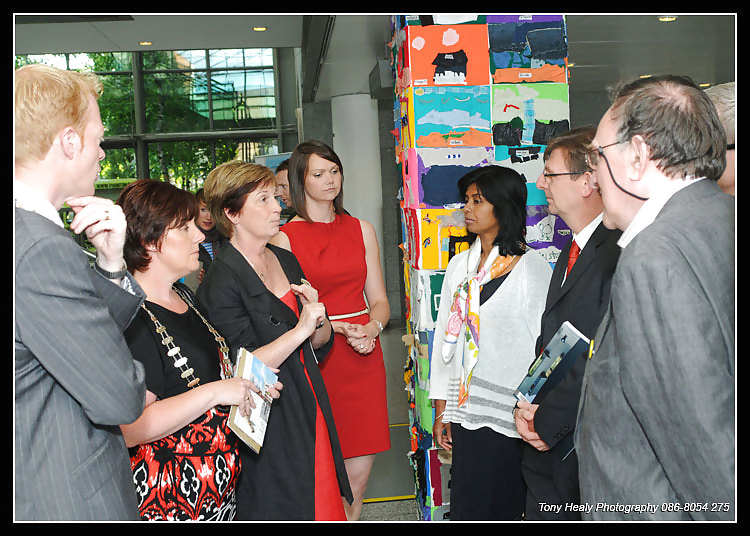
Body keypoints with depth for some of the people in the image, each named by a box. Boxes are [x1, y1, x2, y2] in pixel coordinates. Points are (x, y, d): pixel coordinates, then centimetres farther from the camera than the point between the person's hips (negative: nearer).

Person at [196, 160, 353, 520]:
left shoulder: (287, 261, 8)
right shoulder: (221, 283, -15)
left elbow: (320, 345, 11)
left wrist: (318, 319, -11)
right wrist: (300, 329, -24)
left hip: (310, 409, 7)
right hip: (266, 426, -7)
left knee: (322, 501, 14)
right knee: (281, 509, 6)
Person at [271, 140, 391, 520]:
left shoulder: (361, 230, 11)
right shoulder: (286, 237, -1)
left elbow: (379, 301, 13)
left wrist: (372, 329, -8)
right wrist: (338, 329, -12)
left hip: (364, 357, 4)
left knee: (359, 469, 6)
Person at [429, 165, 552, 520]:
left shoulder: (533, 268, -7)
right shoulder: (460, 266, 9)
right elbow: (445, 336, 10)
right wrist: (441, 409, 10)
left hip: (510, 412, -5)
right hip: (465, 411, 5)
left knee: (506, 505, 6)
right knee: (467, 504, 12)